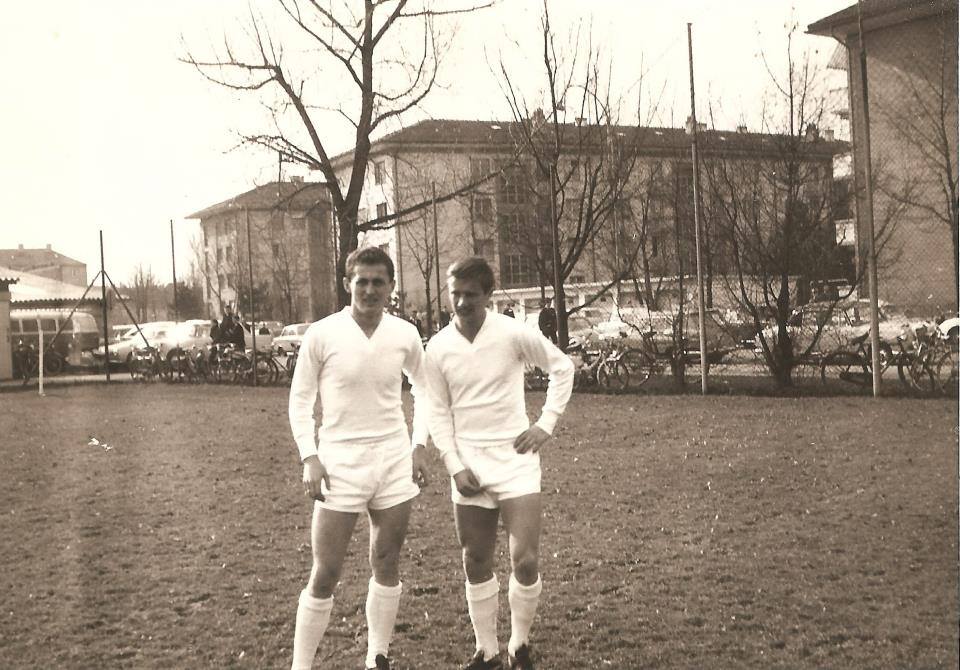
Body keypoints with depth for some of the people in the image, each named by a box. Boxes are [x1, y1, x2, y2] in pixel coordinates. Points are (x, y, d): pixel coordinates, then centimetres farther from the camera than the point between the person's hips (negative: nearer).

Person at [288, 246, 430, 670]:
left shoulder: (405, 335, -1)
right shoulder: (321, 334, -9)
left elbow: (423, 388, 15)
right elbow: (300, 398, -1)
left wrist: (419, 445, 7)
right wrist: (309, 457, -10)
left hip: (394, 461, 3)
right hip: (340, 462, -3)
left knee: (387, 566, 11)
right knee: (325, 574, -2)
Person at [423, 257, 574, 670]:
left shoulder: (513, 334, -10)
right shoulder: (438, 348, -3)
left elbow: (562, 367, 3)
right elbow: (439, 413, 3)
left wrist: (546, 424, -2)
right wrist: (455, 466, -5)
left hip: (515, 460, -2)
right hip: (468, 468, 2)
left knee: (526, 561, -6)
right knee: (476, 564, 8)